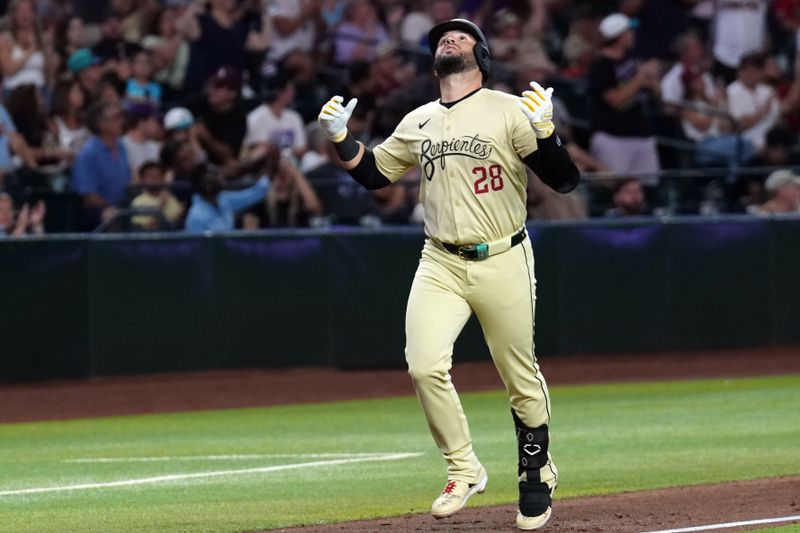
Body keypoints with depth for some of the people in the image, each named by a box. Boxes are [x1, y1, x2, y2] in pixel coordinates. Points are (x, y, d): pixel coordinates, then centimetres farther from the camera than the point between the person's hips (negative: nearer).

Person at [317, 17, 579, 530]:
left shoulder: (509, 111, -6)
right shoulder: (418, 123, 10)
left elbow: (565, 181, -11)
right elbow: (372, 174, 20)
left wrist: (544, 131, -28)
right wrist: (341, 136, 4)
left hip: (503, 262, -3)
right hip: (441, 266, 3)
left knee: (521, 378, 5)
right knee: (425, 366, -14)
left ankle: (537, 474, 27)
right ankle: (464, 469, 2)